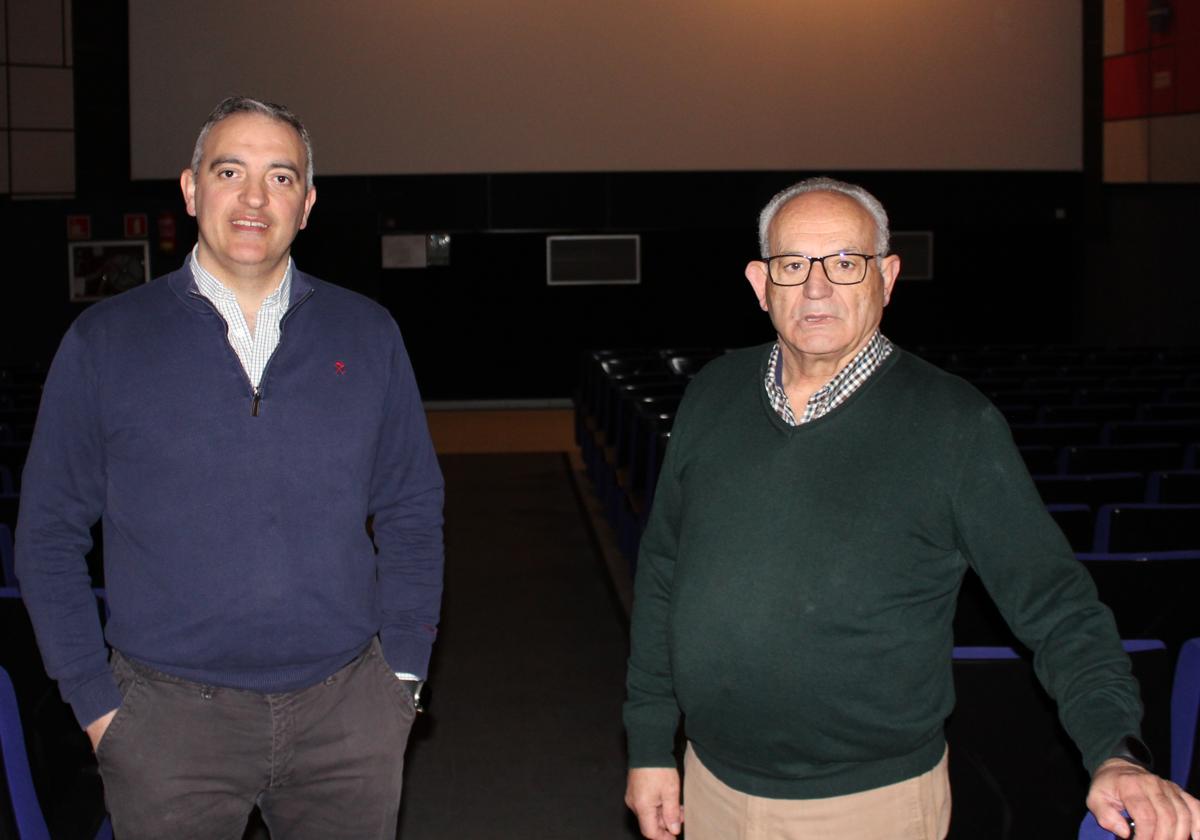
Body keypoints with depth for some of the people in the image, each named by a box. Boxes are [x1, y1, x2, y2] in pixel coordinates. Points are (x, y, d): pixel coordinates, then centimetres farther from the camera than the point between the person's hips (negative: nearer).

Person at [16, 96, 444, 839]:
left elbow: (413, 513, 9)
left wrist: (403, 675, 3)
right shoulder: (105, 342, 0)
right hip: (171, 719, -1)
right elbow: (50, 534, 3)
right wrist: (96, 701, -1)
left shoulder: (367, 336, 4)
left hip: (345, 714, 1)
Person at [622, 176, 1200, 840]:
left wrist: (1116, 753, -25)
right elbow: (661, 574, 8)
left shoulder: (956, 424, -11)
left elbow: (1056, 604, -11)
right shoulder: (713, 395, 1)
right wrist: (650, 744, 8)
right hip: (714, 784, 4)